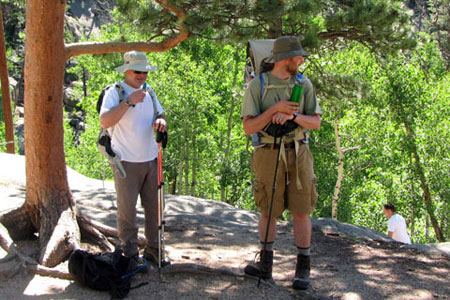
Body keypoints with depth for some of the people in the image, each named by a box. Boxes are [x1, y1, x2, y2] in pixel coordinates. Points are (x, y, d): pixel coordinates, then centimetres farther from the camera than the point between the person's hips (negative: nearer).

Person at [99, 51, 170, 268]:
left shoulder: (149, 93, 13)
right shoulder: (115, 93, -6)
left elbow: (160, 115, 21)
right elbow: (105, 122, -19)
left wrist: (161, 120, -4)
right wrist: (128, 101, -24)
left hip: (150, 160, 6)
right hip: (127, 162, -6)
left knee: (154, 208, 10)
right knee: (127, 210, 0)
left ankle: (153, 250, 20)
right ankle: (130, 254, 11)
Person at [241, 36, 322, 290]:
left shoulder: (304, 84, 3)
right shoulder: (257, 86, -5)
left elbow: (316, 122, 1)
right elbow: (249, 128, -10)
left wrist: (291, 116, -18)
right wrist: (276, 109, -19)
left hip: (298, 153, 1)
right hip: (269, 154, -1)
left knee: (301, 211, 1)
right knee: (268, 210, 8)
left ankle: (303, 269, 11)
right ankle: (265, 264, 23)